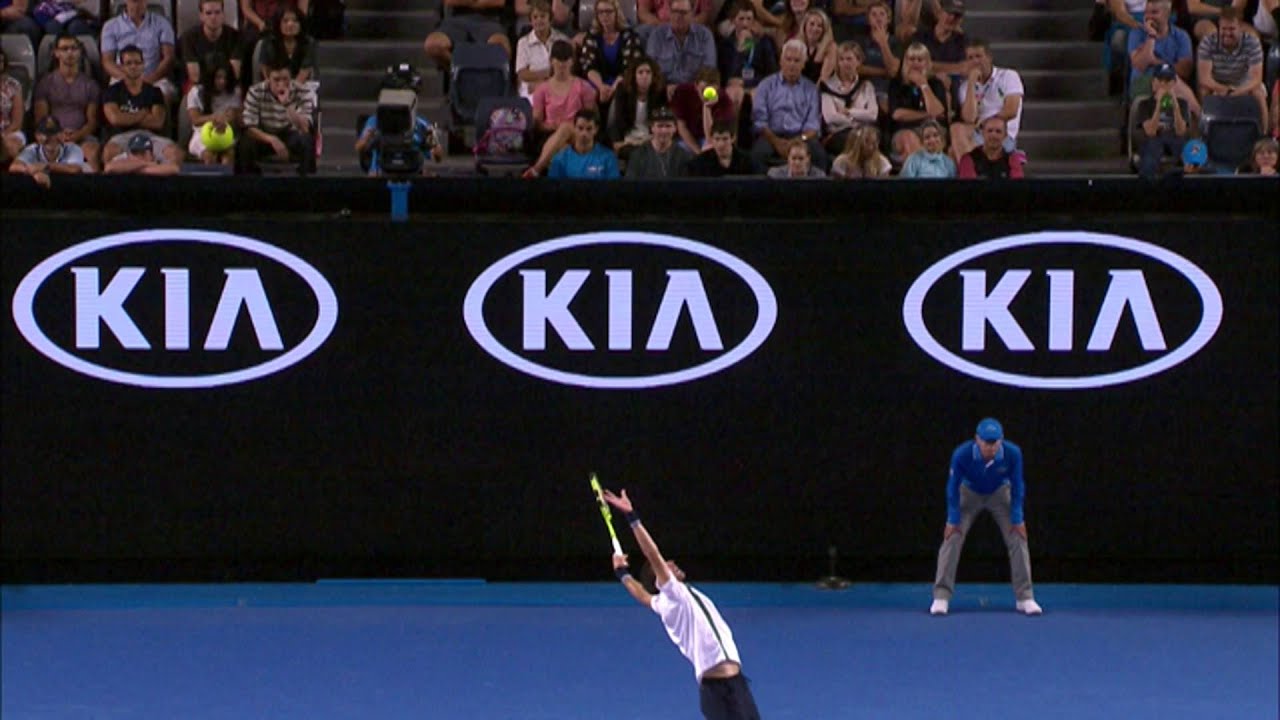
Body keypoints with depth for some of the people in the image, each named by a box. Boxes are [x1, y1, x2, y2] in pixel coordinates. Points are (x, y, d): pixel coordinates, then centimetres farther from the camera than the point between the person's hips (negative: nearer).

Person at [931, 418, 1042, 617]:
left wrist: (1017, 519, -12)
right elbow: (953, 487, -18)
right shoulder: (961, 455, -35)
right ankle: (941, 597, -7)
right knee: (952, 539, -13)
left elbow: (1017, 487, -15)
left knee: (1018, 539, -9)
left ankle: (1025, 598, 0)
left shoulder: (1013, 454, -32)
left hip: (1000, 494, 1)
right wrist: (953, 520, -15)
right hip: (969, 494, -1)